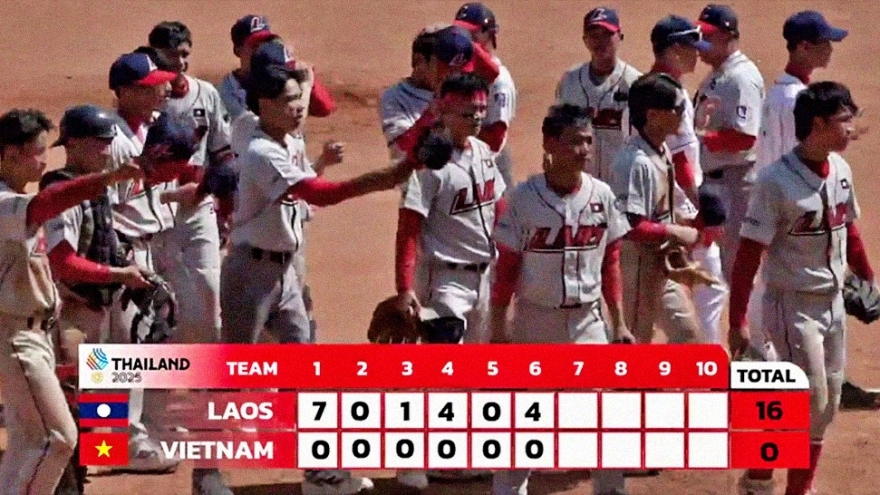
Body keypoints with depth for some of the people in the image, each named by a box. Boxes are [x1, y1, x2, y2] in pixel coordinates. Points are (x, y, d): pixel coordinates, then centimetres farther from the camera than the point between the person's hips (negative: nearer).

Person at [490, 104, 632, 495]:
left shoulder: (601, 196, -3)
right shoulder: (523, 199, -11)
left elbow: (611, 265, 6)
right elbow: (506, 270, -5)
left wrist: (619, 324, 5)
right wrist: (498, 330, -6)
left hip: (587, 321, 2)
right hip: (534, 320, -2)